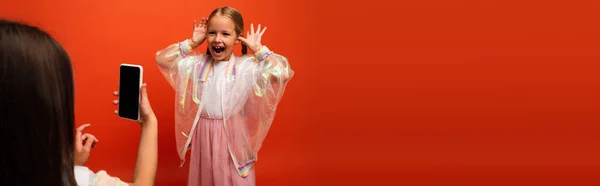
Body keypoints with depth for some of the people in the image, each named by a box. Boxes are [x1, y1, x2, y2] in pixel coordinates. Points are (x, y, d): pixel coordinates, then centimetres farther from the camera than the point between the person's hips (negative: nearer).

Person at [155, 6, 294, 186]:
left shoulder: (247, 67, -12)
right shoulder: (197, 63, 0)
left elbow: (283, 73, -25)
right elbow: (161, 58, 2)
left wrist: (258, 49, -15)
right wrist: (191, 43, -2)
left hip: (232, 135, -3)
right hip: (203, 135, 3)